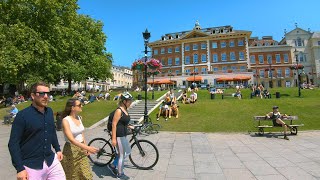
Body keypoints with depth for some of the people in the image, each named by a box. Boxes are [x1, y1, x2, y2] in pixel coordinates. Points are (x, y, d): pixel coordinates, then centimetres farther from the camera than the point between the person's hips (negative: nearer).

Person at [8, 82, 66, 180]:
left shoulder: (49, 111, 3)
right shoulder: (22, 115, -13)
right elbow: (13, 143, -12)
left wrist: (57, 149, 15)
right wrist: (20, 168, -15)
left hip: (52, 161, 5)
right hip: (31, 166, -4)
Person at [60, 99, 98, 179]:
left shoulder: (79, 118, 1)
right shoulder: (66, 120, -19)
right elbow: (71, 139, -28)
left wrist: (85, 147, 8)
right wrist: (87, 147, -36)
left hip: (82, 150, 6)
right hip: (71, 151, -5)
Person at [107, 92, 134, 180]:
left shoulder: (125, 109, 7)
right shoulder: (119, 111, -20)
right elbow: (114, 124, -22)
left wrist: (129, 126, 15)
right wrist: (113, 138, -22)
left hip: (123, 135, 10)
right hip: (118, 136, -10)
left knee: (128, 152, 20)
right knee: (122, 155, 6)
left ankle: (112, 165, 32)